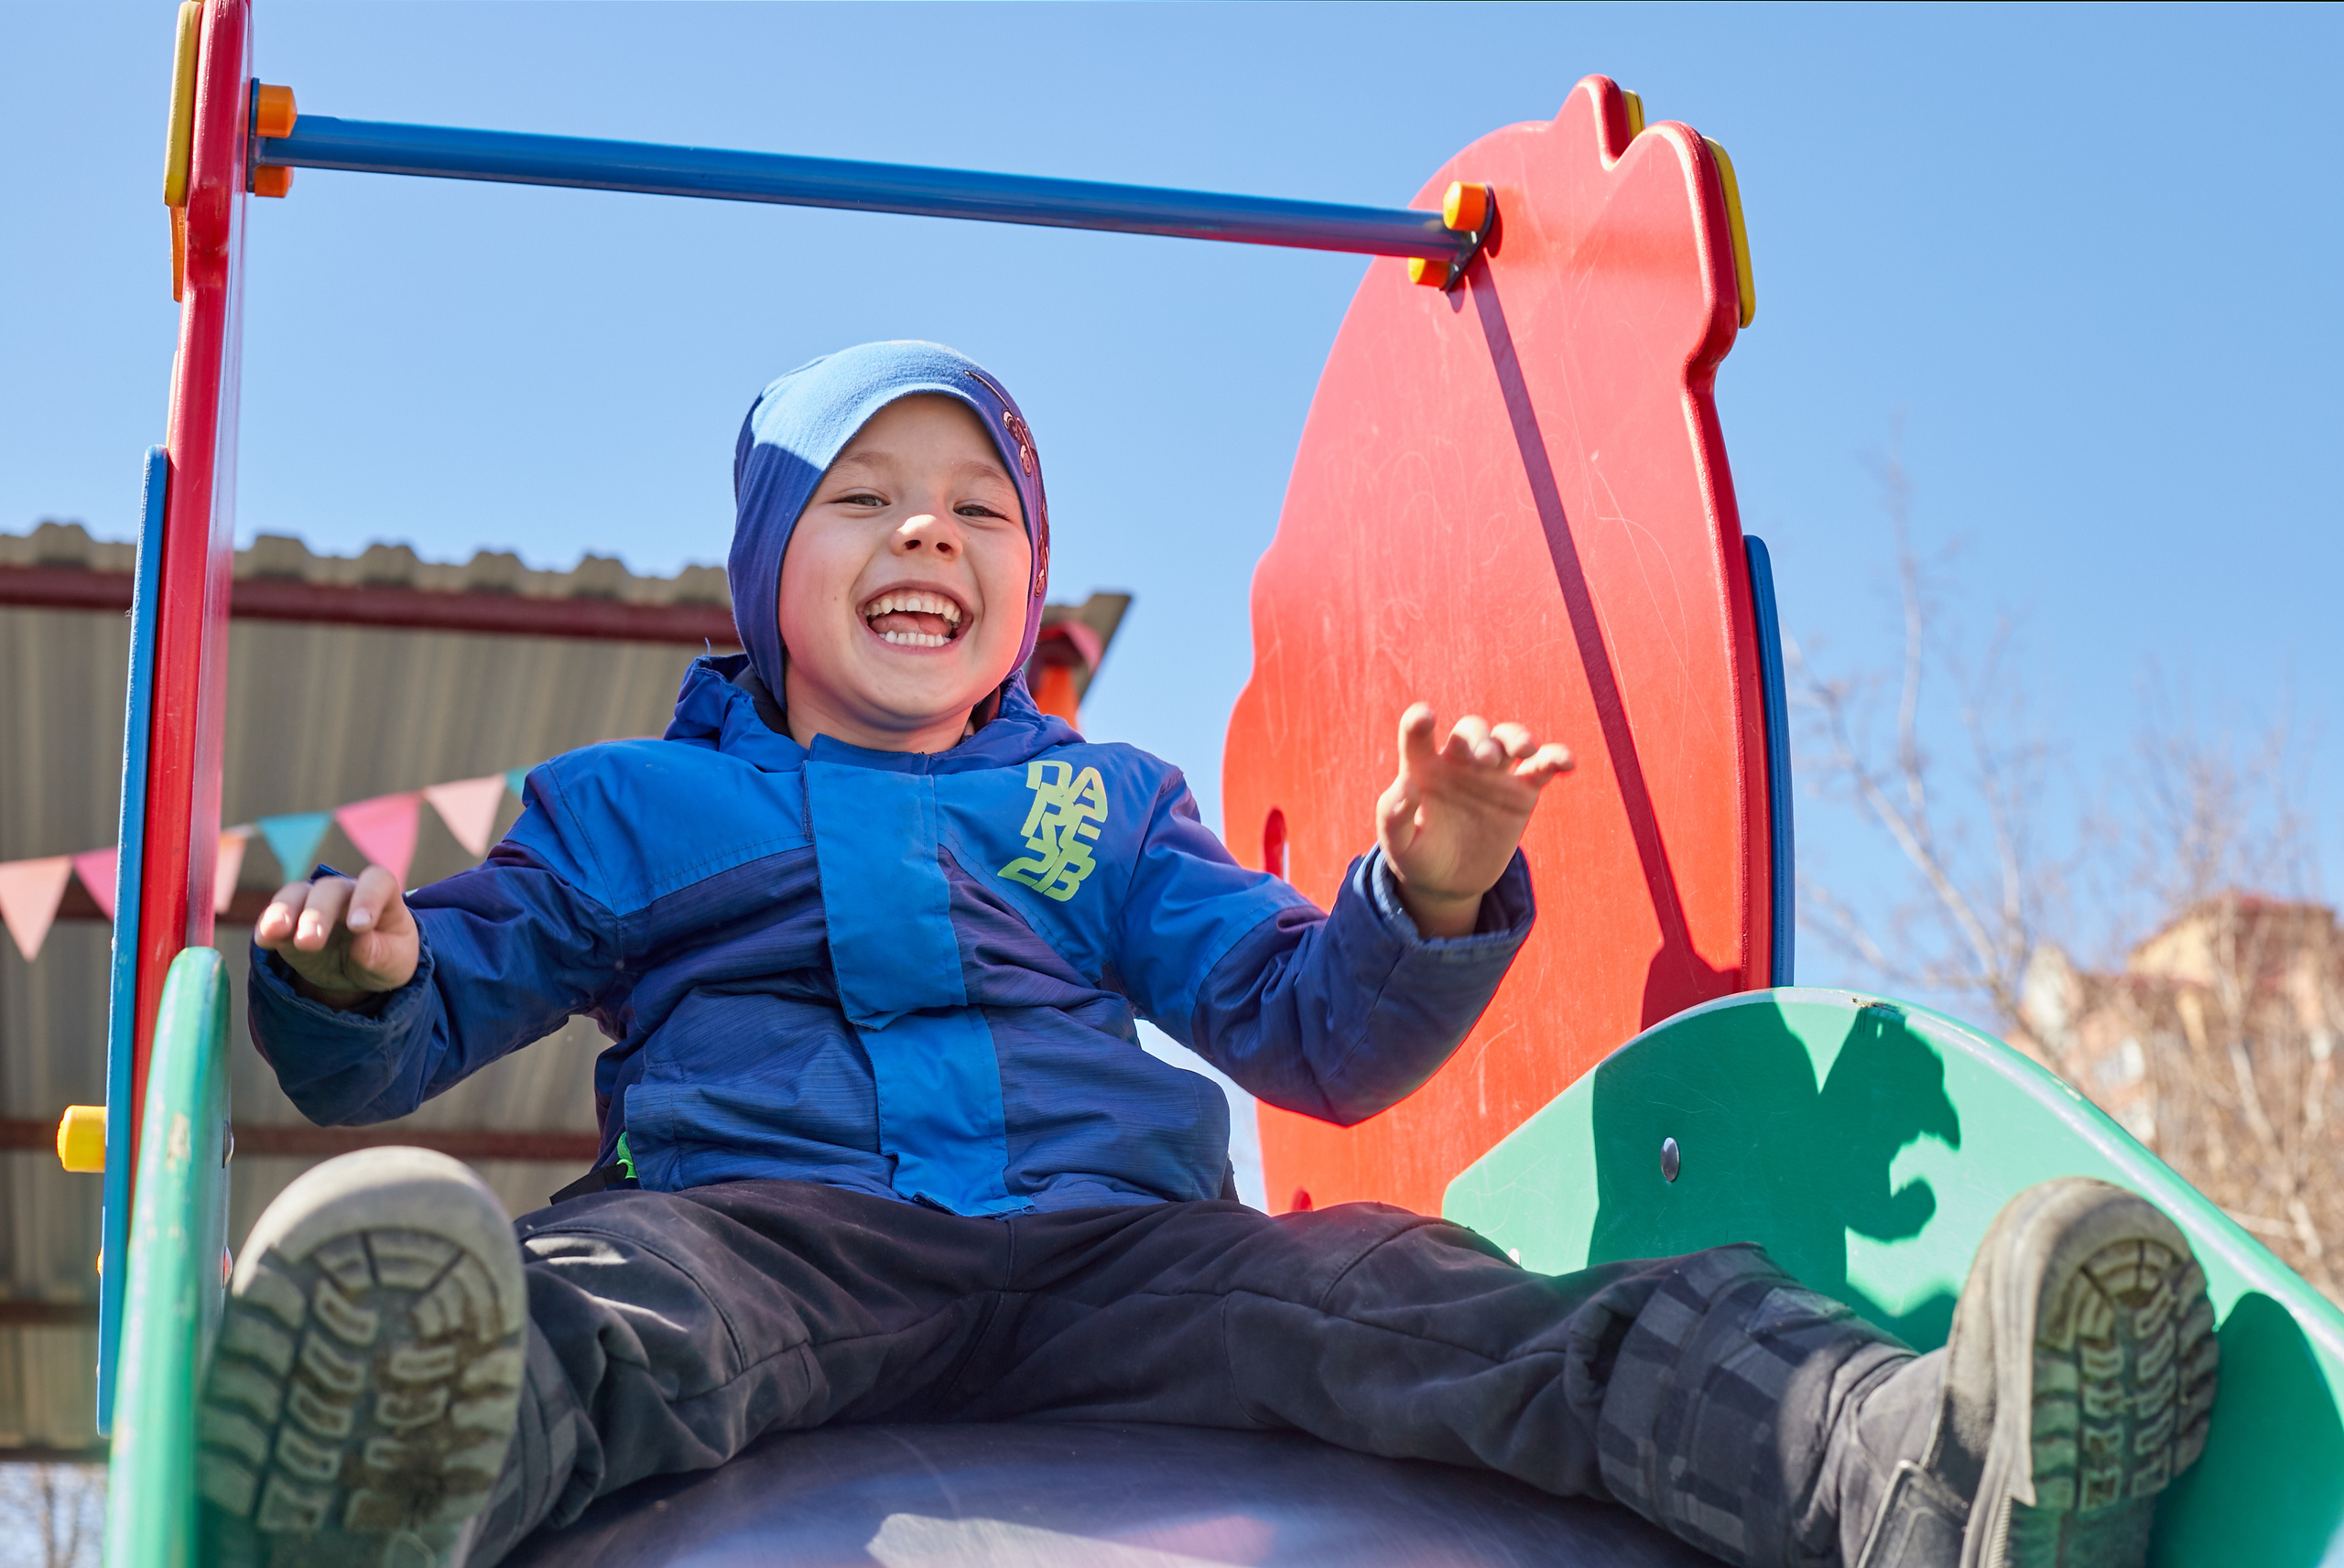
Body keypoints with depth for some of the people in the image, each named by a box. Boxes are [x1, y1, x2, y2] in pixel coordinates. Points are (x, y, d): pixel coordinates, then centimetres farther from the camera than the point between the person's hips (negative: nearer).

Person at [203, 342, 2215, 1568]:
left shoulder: (1106, 806, 30)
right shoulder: (629, 806, 25)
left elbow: (1316, 1038, 22)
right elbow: (404, 1038, 18)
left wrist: (1430, 900, -1)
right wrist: (351, 970, -8)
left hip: (1115, 1255, 2)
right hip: (770, 1232, -1)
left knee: (1425, 1298, -28)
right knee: (602, 1294, -39)